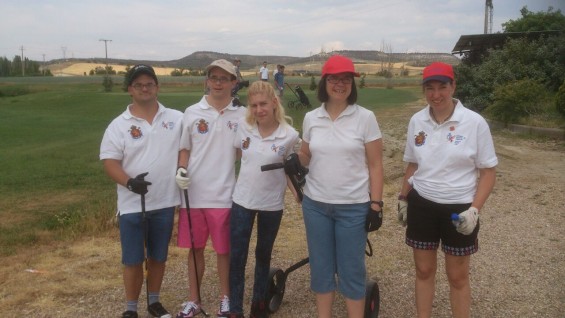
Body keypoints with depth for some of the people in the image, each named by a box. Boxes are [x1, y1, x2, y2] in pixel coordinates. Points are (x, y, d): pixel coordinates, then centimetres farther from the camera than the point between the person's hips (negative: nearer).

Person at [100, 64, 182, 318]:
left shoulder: (176, 118, 2)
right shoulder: (119, 125, -2)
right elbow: (110, 161, -7)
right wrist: (129, 182, -24)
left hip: (165, 202, 2)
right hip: (132, 204, -1)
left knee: (158, 257, 16)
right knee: (133, 260, 7)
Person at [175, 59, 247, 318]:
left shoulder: (242, 115, 0)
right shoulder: (192, 113, 3)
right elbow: (184, 148, 9)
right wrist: (181, 170, -9)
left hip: (225, 195, -1)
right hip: (194, 194, 2)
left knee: (224, 250, 9)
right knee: (195, 249, 12)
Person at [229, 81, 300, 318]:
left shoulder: (290, 135, -13)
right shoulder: (244, 129, -7)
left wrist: (300, 195, -10)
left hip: (272, 205, -1)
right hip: (242, 202, 1)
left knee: (264, 255, 17)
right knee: (236, 257, 3)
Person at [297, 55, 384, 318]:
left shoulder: (365, 118, -6)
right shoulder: (311, 118, 3)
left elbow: (375, 165, -4)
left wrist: (376, 204, -8)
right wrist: (294, 161, -10)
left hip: (353, 207, -3)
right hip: (315, 205, 3)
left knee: (351, 270, 7)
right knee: (320, 267, 14)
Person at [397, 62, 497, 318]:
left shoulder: (475, 122, -12)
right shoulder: (416, 121, -1)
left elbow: (488, 171, -7)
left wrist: (474, 209, -16)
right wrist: (403, 198, 14)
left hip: (458, 208, -3)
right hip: (421, 205, 3)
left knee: (458, 276, 10)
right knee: (424, 270, 14)